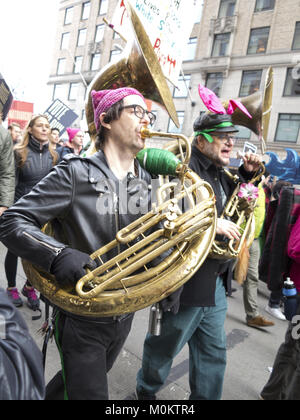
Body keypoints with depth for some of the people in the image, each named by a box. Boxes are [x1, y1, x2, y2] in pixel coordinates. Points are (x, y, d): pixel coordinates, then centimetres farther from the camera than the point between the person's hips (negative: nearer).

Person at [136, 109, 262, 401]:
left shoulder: (220, 176, 10)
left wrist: (248, 174, 9)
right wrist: (212, 223, -30)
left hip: (215, 282, 8)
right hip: (186, 282, -8)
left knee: (214, 352, 21)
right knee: (165, 347, 16)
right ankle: (146, 391, 44)